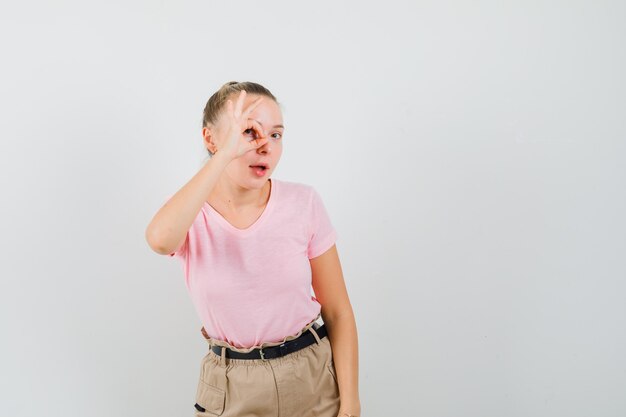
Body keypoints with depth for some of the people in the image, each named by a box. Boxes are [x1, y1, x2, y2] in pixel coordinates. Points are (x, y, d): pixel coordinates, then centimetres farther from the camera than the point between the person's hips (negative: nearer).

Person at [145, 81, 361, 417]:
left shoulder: (304, 203, -11)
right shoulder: (188, 213, -10)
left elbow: (338, 313, -5)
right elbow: (160, 239, -37)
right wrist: (226, 154, -31)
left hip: (313, 377, 0)